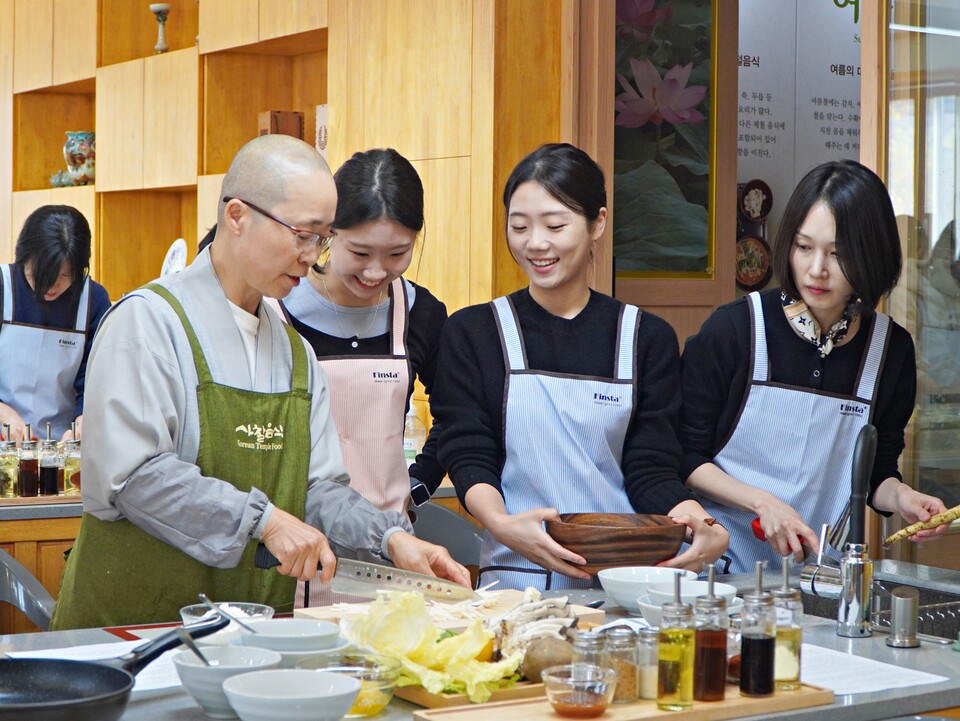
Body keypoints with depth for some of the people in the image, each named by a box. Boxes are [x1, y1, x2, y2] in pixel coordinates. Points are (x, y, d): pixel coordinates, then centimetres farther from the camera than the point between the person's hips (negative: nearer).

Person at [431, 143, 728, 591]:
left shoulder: (647, 338, 13)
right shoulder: (472, 333, 10)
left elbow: (651, 469, 7)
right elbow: (468, 458, 1)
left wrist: (692, 518, -15)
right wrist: (502, 524, -20)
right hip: (516, 578, -1)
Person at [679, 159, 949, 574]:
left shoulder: (891, 349, 5)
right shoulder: (734, 329, -4)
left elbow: (877, 473, 15)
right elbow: (684, 456, 0)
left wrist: (900, 497, -6)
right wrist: (762, 502, -13)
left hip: (823, 567, 4)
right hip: (724, 560, -3)